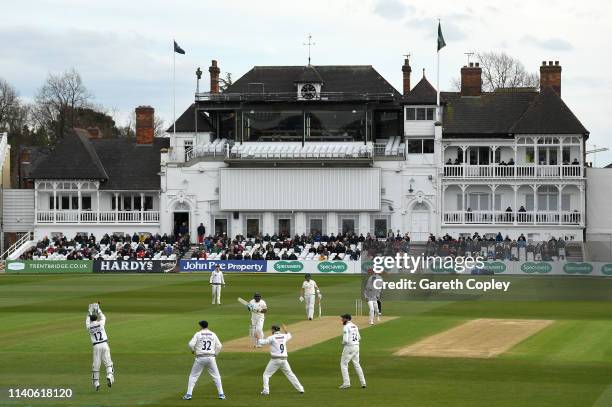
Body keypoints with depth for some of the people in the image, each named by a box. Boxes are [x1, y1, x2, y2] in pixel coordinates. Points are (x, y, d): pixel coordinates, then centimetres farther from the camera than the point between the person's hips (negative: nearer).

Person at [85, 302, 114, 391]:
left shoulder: (89, 326, 6)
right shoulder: (101, 323, 4)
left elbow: (87, 320, 29)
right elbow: (103, 317, 26)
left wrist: (90, 311, 36)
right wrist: (98, 309, 36)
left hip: (96, 346, 0)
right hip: (104, 344, 0)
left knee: (96, 365, 5)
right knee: (108, 363, 1)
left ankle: (96, 383, 5)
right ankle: (109, 376, -24)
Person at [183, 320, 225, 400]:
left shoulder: (198, 334, -1)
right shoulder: (213, 334, 8)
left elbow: (191, 344, -9)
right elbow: (219, 346, 5)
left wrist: (193, 350, 10)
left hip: (200, 358, -2)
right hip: (211, 357, 2)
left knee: (193, 376, 8)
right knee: (216, 376, 11)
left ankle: (189, 394, 2)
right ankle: (221, 394, 6)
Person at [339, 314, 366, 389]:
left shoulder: (346, 327, -14)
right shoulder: (355, 326, 13)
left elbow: (345, 340, -21)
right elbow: (359, 338, 19)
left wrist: (343, 343, 2)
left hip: (349, 347, -8)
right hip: (356, 346, 8)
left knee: (343, 364, 1)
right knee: (356, 364, 15)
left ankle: (346, 383, -7)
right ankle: (363, 382, 12)